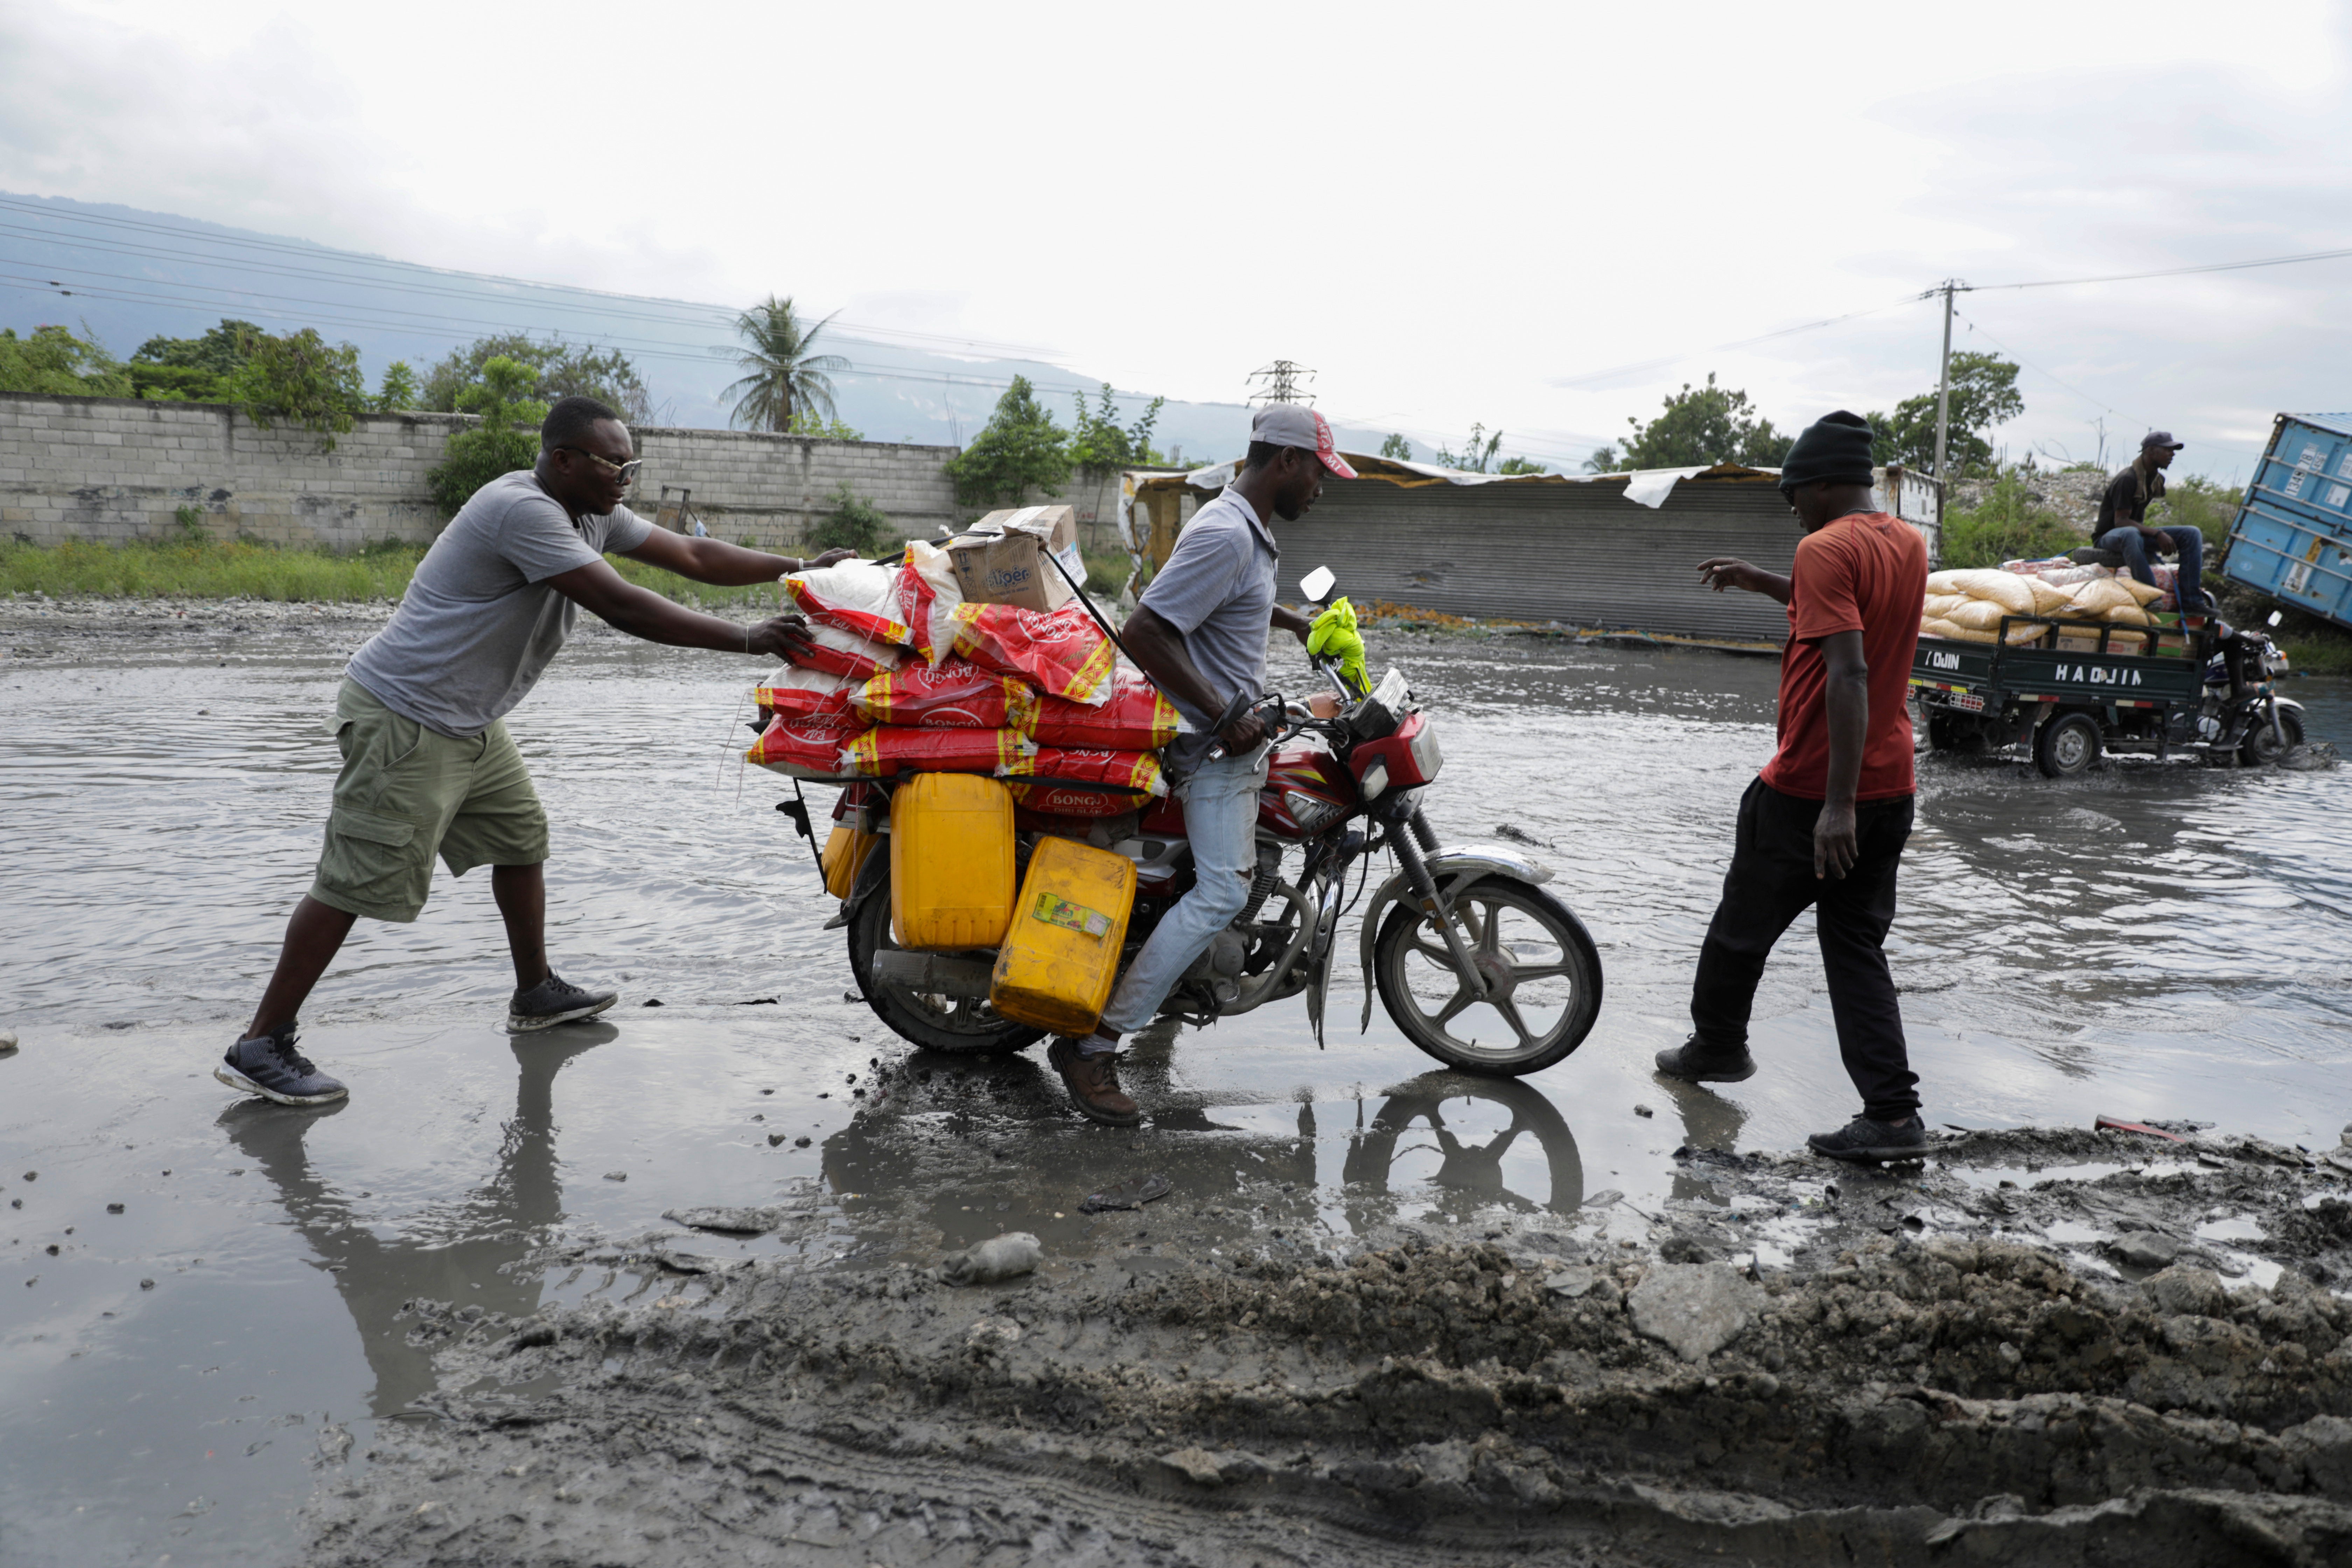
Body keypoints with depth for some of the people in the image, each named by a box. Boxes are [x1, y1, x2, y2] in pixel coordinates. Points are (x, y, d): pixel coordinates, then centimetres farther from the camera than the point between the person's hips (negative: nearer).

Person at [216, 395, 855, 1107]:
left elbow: (694, 556, 11)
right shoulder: (523, 510, -24)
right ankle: (260, 1047, -1)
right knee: (357, 882, -8)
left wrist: (799, 568, 4)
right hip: (404, 720, -10)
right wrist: (749, 639, -27)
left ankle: (536, 994, 33)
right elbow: (622, 607, -29)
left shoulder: (594, 516, 7)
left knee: (520, 837, 17)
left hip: (467, 722, 10)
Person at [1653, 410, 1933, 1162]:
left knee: (1742, 928, 15)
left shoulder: (1826, 550, -17)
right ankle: (1893, 1114, 1)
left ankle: (1716, 1046, 35)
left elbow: (1848, 673, -26)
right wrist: (1762, 582, 26)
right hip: (1890, 790, 7)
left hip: (1810, 791, -7)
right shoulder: (1907, 543, 9)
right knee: (1858, 946, 10)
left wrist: (1838, 804, -28)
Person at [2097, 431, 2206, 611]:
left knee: (2192, 534, -7)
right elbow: (2121, 521, -24)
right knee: (2130, 534, -44)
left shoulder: (2157, 479, 9)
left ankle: (2190, 600, -15)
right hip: (2110, 537, -9)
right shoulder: (2127, 479, -19)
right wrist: (2157, 534, -30)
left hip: (2138, 533, 9)